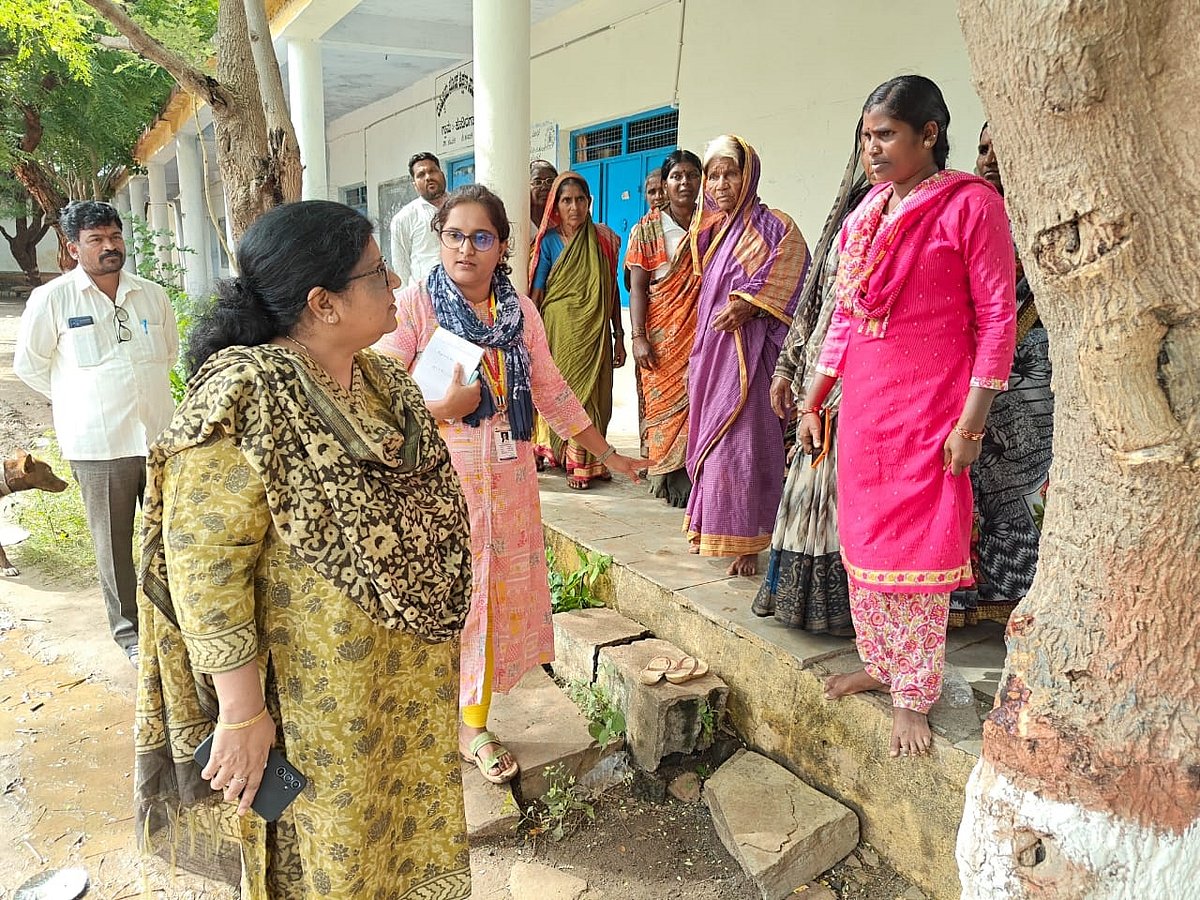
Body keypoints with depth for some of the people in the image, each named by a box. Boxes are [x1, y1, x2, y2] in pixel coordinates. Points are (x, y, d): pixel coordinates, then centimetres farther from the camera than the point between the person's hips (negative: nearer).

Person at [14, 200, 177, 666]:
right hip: (97, 445, -3)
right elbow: (28, 364, 5)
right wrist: (80, 400, 8)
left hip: (160, 435, 3)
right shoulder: (51, 299, -4)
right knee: (114, 544, 7)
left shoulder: (152, 294, 6)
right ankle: (128, 630, 21)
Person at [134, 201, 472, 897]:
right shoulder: (247, 400, -23)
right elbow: (204, 567, -24)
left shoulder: (385, 381, 1)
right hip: (313, 705, -7)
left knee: (405, 839, 25)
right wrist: (242, 714, -20)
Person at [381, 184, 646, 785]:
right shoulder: (413, 307, -6)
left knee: (497, 595, 10)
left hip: (507, 477, 4)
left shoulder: (521, 312, 7)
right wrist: (441, 408, -23)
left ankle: (474, 726, 27)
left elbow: (551, 392, 14)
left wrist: (607, 454, 18)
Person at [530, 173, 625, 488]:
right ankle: (575, 464, 13)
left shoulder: (603, 239, 5)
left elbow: (612, 290, 8)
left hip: (596, 332, 2)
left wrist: (619, 336, 6)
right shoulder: (549, 241, 0)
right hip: (560, 329, -2)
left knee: (595, 396, 5)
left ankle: (593, 461, 18)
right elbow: (536, 293, -1)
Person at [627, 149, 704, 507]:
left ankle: (697, 483, 4)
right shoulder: (648, 228, 5)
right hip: (663, 338, -1)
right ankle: (675, 484, 7)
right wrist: (638, 337, -11)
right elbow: (637, 287, -1)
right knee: (665, 406, -1)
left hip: (703, 334, 1)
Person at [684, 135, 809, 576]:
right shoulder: (710, 232, 17)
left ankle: (746, 541, -1)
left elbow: (791, 286, -11)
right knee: (708, 437, 11)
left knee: (740, 443, -9)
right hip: (710, 349, 7)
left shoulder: (774, 227, -4)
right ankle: (710, 528, 23)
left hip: (748, 350, -7)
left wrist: (749, 305, -24)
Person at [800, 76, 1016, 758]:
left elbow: (997, 318, -10)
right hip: (864, 401, 7)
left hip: (930, 405, -7)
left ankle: (915, 695, 12)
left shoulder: (970, 204, -7)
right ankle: (880, 663, 29)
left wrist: (971, 420, -15)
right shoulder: (868, 211, 12)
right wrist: (814, 400, 14)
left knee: (917, 545, -2)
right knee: (864, 535, 12)